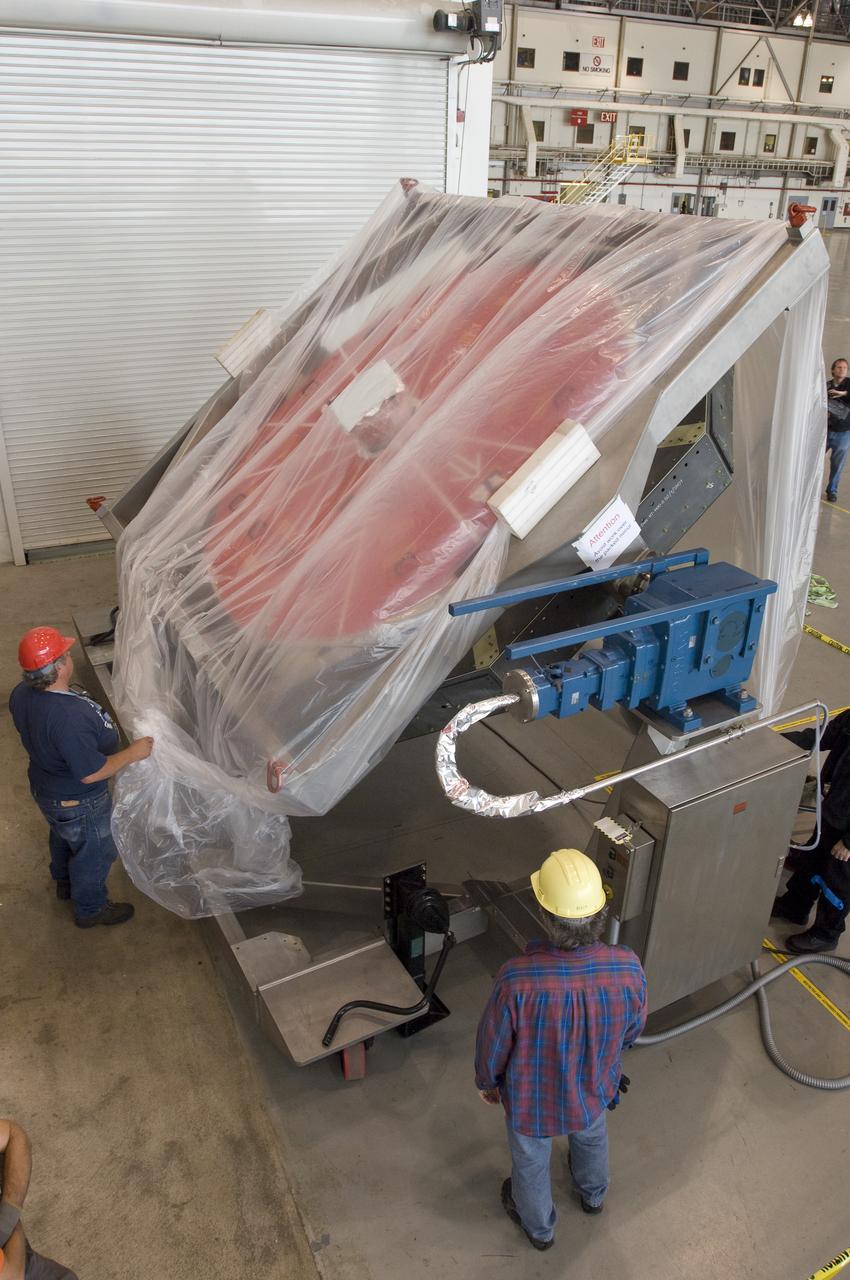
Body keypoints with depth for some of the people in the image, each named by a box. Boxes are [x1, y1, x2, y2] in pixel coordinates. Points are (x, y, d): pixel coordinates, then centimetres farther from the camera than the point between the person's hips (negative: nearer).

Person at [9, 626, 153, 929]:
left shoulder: (21, 694, -15)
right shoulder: (69, 717, -42)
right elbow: (91, 773, -34)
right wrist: (133, 753, -25)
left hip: (45, 787, 8)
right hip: (78, 803, -8)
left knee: (63, 837, 34)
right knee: (94, 853, 19)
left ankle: (65, 883, 61)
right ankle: (90, 909, 42)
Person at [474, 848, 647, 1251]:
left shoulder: (517, 980, -42)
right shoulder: (627, 969, -32)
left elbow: (492, 1046, -22)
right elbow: (632, 1030, -10)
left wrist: (486, 1081, 1)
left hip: (532, 1101, -2)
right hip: (593, 1092, 3)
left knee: (531, 1162, 31)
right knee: (591, 1137, 37)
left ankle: (539, 1227, 60)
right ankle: (593, 1194, 67)